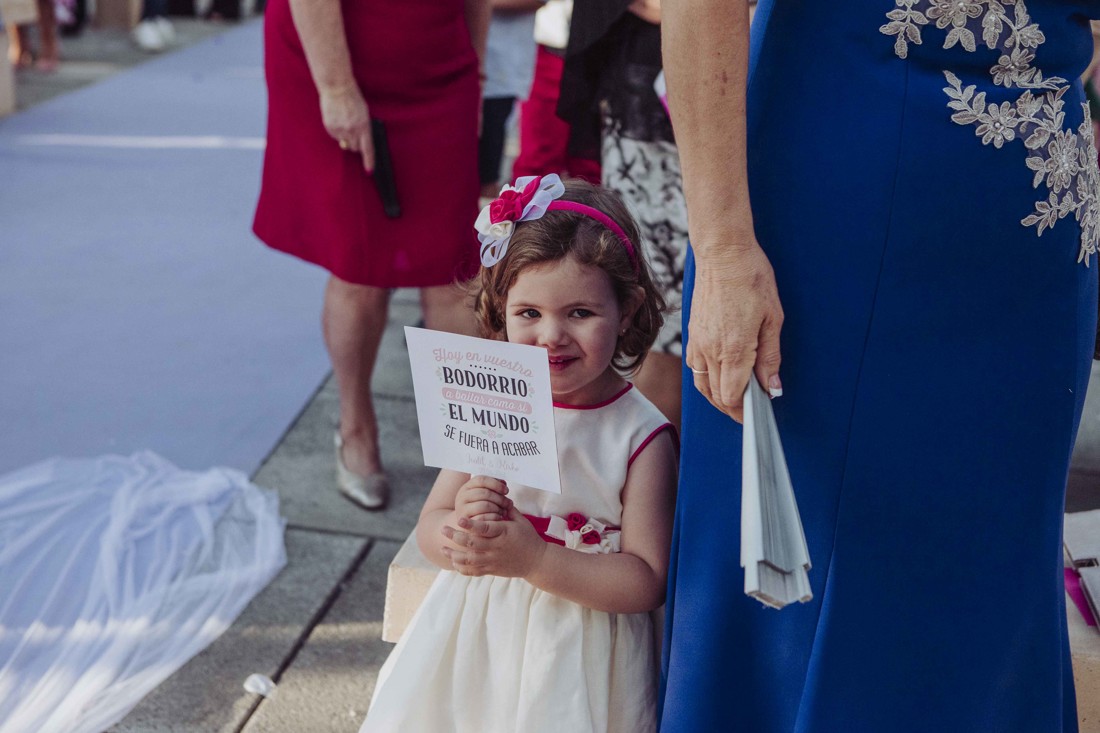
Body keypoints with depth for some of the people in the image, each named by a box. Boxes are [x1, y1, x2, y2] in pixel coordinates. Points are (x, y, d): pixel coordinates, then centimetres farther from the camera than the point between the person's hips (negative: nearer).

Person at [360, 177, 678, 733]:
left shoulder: (641, 436, -14)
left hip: (577, 650, -3)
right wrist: (464, 528, -22)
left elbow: (646, 583, -16)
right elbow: (428, 528, 1)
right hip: (475, 639, 3)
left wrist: (533, 558, -25)